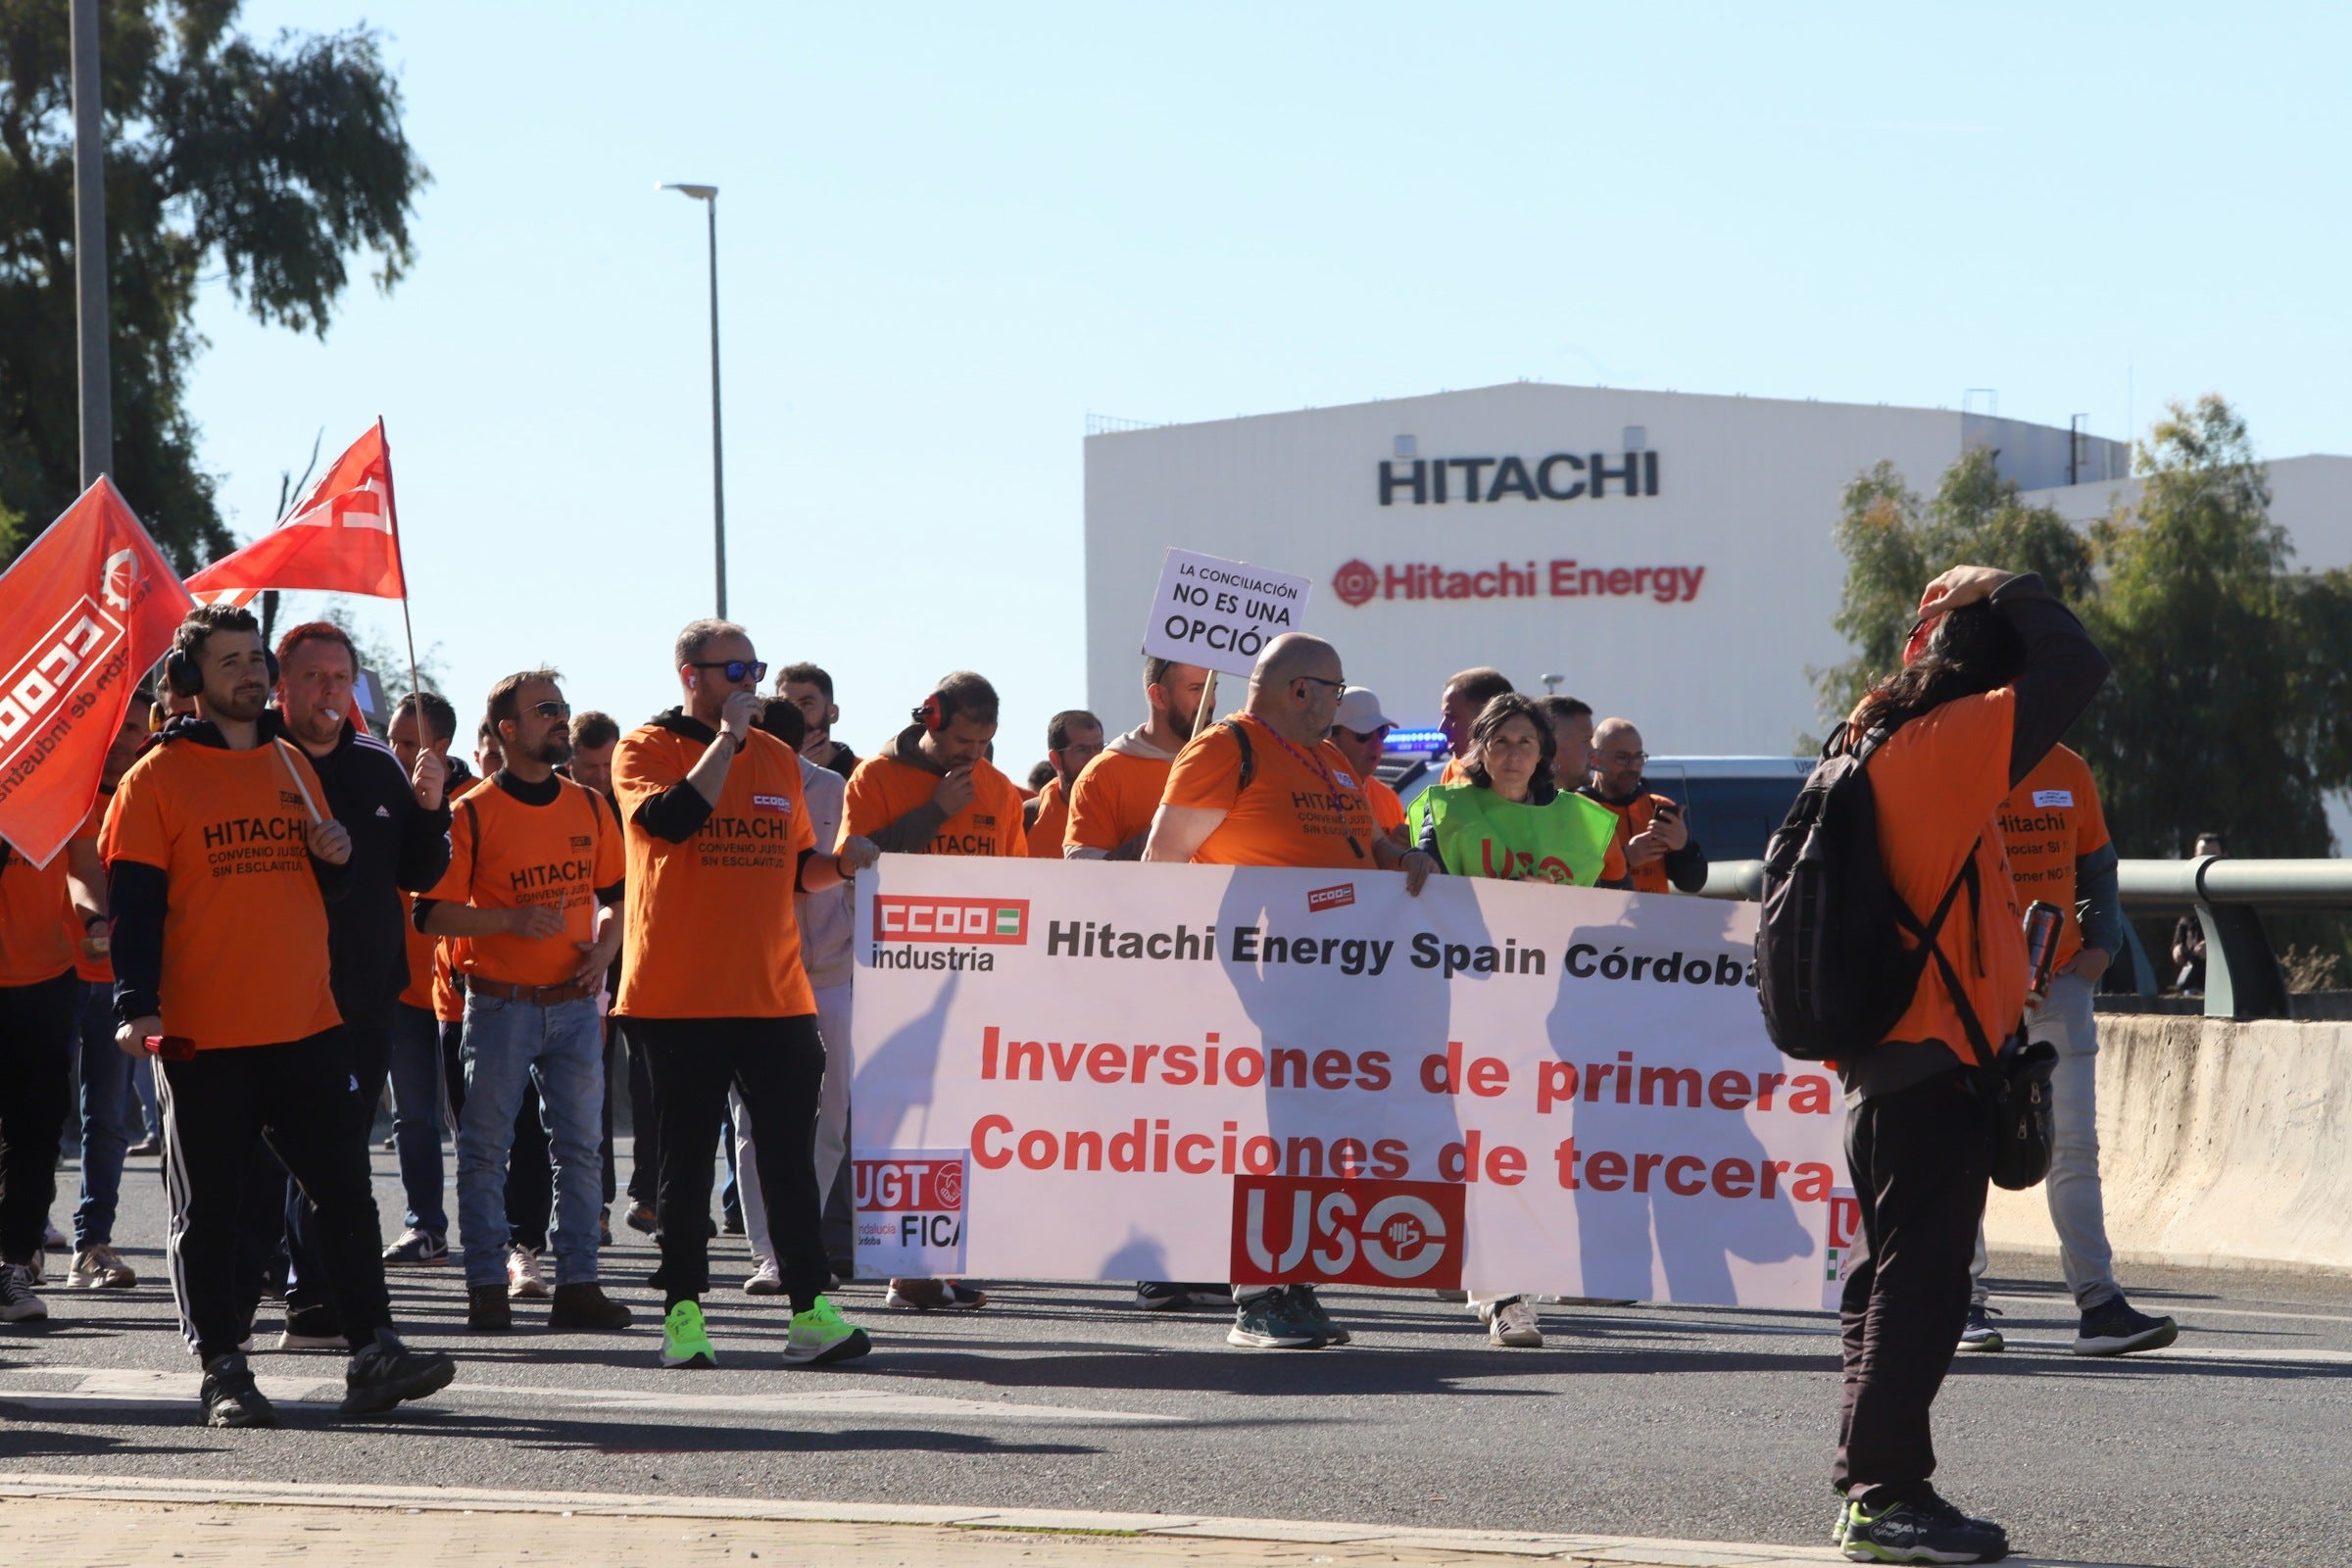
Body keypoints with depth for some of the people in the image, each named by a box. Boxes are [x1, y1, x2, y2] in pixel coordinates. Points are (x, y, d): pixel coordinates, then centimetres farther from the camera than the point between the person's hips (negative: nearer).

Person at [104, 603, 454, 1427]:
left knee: (344, 1189, 1)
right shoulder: (157, 778, -2)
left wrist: (337, 856, -1)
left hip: (307, 1025, 5)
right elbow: (136, 903, -7)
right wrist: (137, 1007, -19)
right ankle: (223, 1370, 8)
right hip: (204, 1034, -5)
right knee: (209, 1208, 1)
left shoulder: (293, 765, 15)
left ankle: (373, 1354, 3)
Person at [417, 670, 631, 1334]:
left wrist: (603, 948, 0)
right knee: (485, 1150, -1)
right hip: (500, 1004, -4)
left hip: (575, 1002, 4)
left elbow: (616, 897, 19)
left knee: (579, 1148, 2)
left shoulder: (590, 807, 9)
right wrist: (513, 919, -19)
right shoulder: (473, 813, -5)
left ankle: (577, 1285, 6)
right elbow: (432, 914, -8)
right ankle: (487, 1288, 3)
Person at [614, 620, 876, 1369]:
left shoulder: (777, 759, 15)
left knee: (790, 1152, 0)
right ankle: (683, 1311, 8)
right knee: (686, 1157, 1)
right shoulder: (645, 750, 0)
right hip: (680, 993, -4)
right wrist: (727, 736, -14)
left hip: (775, 992, 4)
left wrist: (840, 863, 0)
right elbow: (672, 818, -20)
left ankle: (810, 1308, 0)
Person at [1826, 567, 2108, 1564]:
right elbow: (2075, 669, -17)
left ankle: (1868, 1484, 19)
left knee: (1894, 1274, 15)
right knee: (1923, 1281, -7)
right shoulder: (1943, 747, -16)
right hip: (1937, 1061, -10)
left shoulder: (1875, 740, 9)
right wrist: (2007, 594, -5)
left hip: (1886, 1061, 10)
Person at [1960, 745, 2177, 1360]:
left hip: (2060, 977, 4)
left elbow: (2097, 866, 18)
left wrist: (2102, 942, 3)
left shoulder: (2069, 773, 8)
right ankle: (1964, 1303, 9)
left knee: (2074, 1144, 0)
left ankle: (2098, 1303, -2)